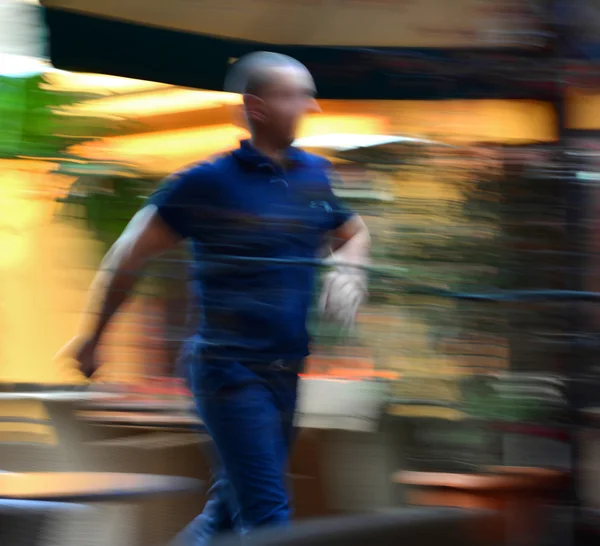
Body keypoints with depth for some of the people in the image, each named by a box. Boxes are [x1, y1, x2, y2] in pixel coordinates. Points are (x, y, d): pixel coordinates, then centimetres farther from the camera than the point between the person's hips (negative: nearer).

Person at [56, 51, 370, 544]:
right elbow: (130, 257, -1)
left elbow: (354, 233, 27)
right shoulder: (207, 183, -9)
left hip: (286, 373, 7)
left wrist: (348, 266, 3)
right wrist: (93, 336, 6)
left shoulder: (313, 174, 9)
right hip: (229, 369, -6)